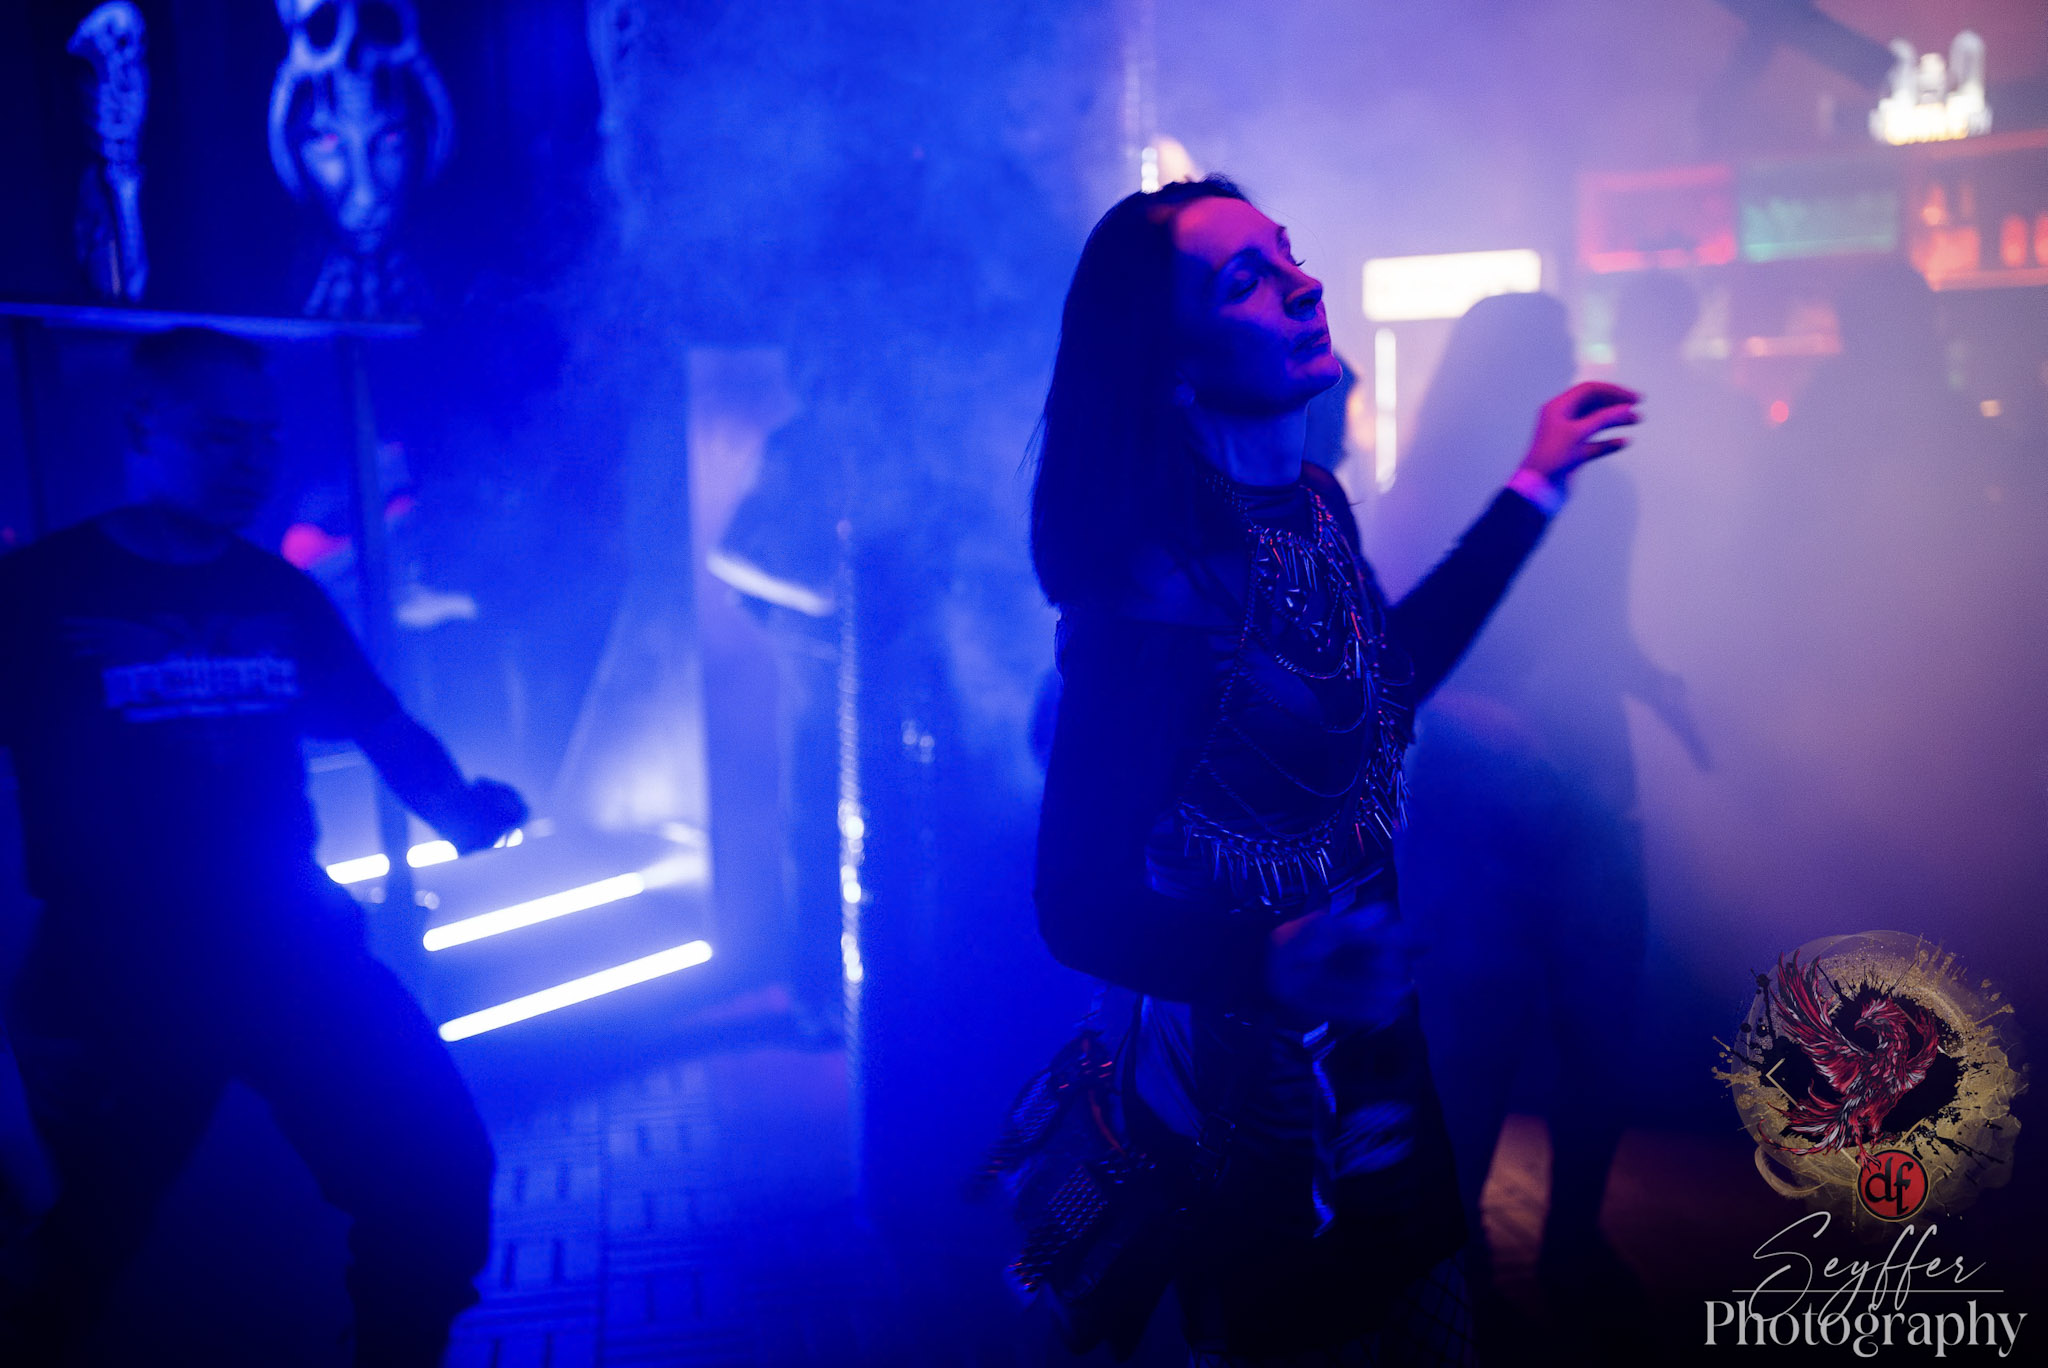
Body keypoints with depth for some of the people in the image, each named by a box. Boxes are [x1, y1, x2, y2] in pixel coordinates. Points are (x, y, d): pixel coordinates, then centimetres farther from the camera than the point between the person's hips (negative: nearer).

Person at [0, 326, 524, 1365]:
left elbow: (380, 721, 10)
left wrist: (454, 804, -10)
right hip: (118, 980, -3)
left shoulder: (279, 595, 8)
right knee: (86, 1249, 12)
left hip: (296, 949, 3)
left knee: (437, 1171, -2)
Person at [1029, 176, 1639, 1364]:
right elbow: (1081, 906, -24)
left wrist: (1533, 490, 18)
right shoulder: (1157, 586, -27)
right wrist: (1276, 963, -42)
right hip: (1261, 1098, -7)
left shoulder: (1313, 502, -2)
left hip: (1371, 1040, 8)